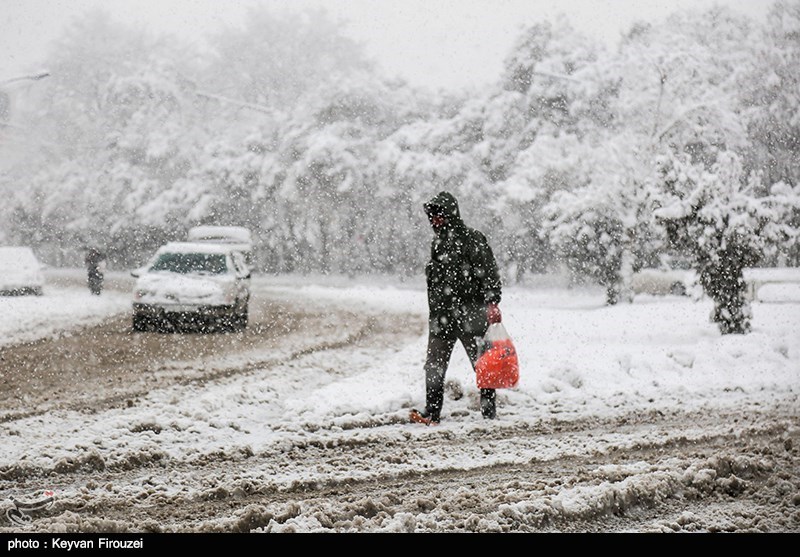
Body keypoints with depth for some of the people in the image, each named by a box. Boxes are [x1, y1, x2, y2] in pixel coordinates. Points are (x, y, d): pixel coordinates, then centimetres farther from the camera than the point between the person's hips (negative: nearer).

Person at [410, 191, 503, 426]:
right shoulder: (437, 243, 18)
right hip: (441, 313, 7)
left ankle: (488, 408, 10)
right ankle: (432, 412, -3)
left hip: (470, 312, -7)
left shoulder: (471, 238, -6)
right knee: (434, 364, -1)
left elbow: (488, 272, -12)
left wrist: (492, 303, -20)